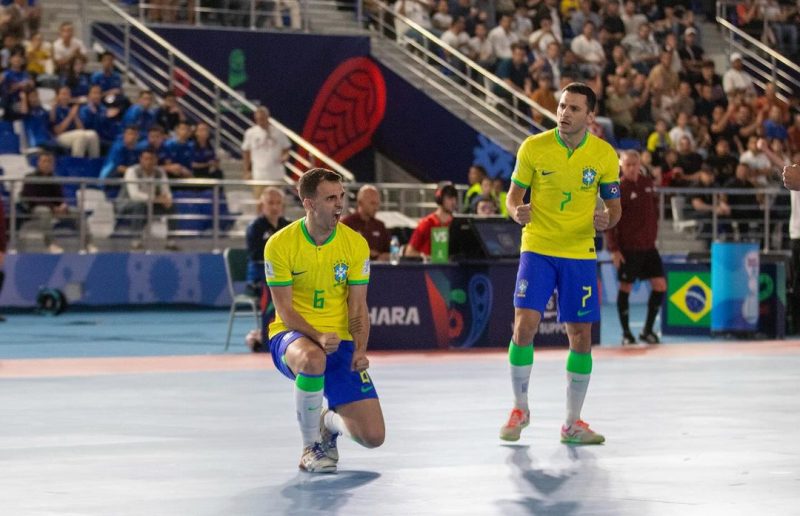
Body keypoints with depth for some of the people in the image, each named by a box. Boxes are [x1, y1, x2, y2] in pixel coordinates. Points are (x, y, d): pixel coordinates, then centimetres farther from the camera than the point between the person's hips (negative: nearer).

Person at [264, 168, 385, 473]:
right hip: (291, 336, -3)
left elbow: (358, 307, 1)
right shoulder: (280, 244, -10)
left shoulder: (356, 244, -2)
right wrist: (317, 337, -28)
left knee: (373, 436, -11)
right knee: (312, 360, -43)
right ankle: (311, 446, -17)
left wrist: (360, 349, -17)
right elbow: (285, 311, -10)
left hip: (340, 342, 3)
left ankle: (330, 422, 27)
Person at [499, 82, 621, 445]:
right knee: (524, 326, -12)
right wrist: (516, 211, -20)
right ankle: (520, 409, 9)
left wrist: (606, 219, -17)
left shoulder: (605, 155, -2)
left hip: (580, 254, 1)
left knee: (581, 336, 2)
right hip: (537, 249, -1)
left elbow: (614, 207, 6)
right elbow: (514, 194, 3)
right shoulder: (533, 147, -5)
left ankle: (572, 423, 14)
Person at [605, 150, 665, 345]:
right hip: (628, 248, -6)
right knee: (625, 288, 2)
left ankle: (648, 330, 14)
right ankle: (626, 332, 14)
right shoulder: (619, 189, -12)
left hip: (648, 245, 6)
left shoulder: (647, 183, 5)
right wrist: (614, 248, -16)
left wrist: (652, 233, 13)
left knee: (660, 286, 2)